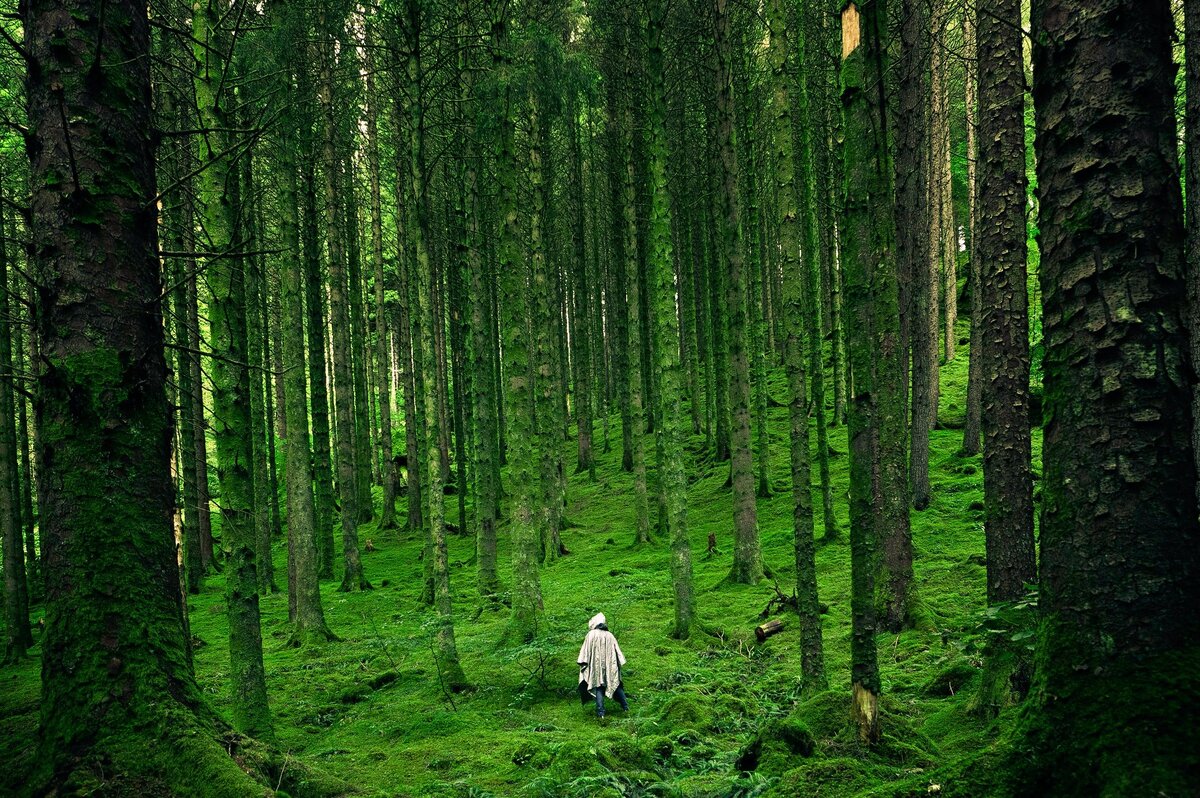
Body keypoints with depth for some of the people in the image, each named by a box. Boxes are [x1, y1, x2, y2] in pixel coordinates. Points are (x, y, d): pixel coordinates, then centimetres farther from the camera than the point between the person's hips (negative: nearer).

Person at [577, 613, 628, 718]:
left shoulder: (591, 635, -3)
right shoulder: (610, 635, 9)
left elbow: (585, 651, -5)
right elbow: (617, 651, 10)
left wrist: (583, 663, 0)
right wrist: (618, 663, 17)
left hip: (597, 665, -3)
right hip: (611, 665, 3)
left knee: (598, 687, -2)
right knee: (616, 684, 16)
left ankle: (601, 712, -12)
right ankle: (625, 706, 18)